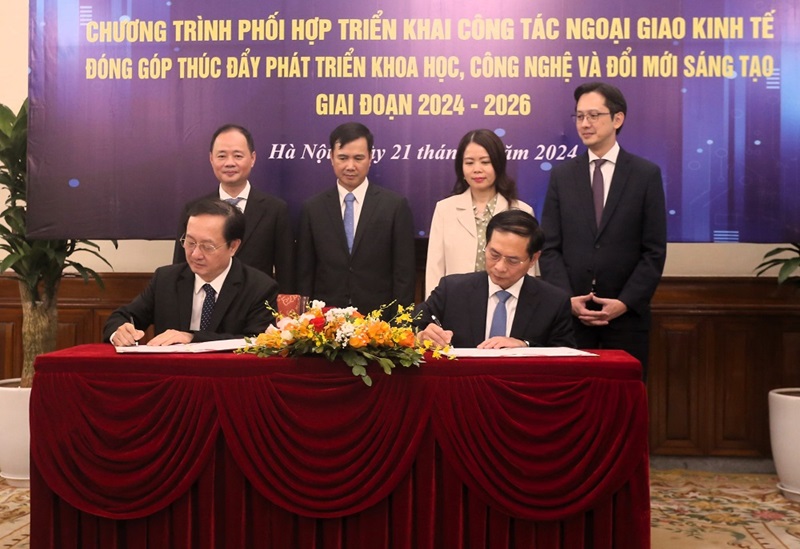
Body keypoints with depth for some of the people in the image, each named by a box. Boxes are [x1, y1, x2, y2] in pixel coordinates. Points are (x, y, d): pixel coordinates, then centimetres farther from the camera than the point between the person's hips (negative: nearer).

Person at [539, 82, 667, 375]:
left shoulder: (647, 174, 2)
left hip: (626, 315, -1)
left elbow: (655, 250, -1)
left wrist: (626, 302, -11)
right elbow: (549, 247, 4)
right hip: (570, 315, 1)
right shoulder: (561, 174, 7)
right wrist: (567, 299, -9)